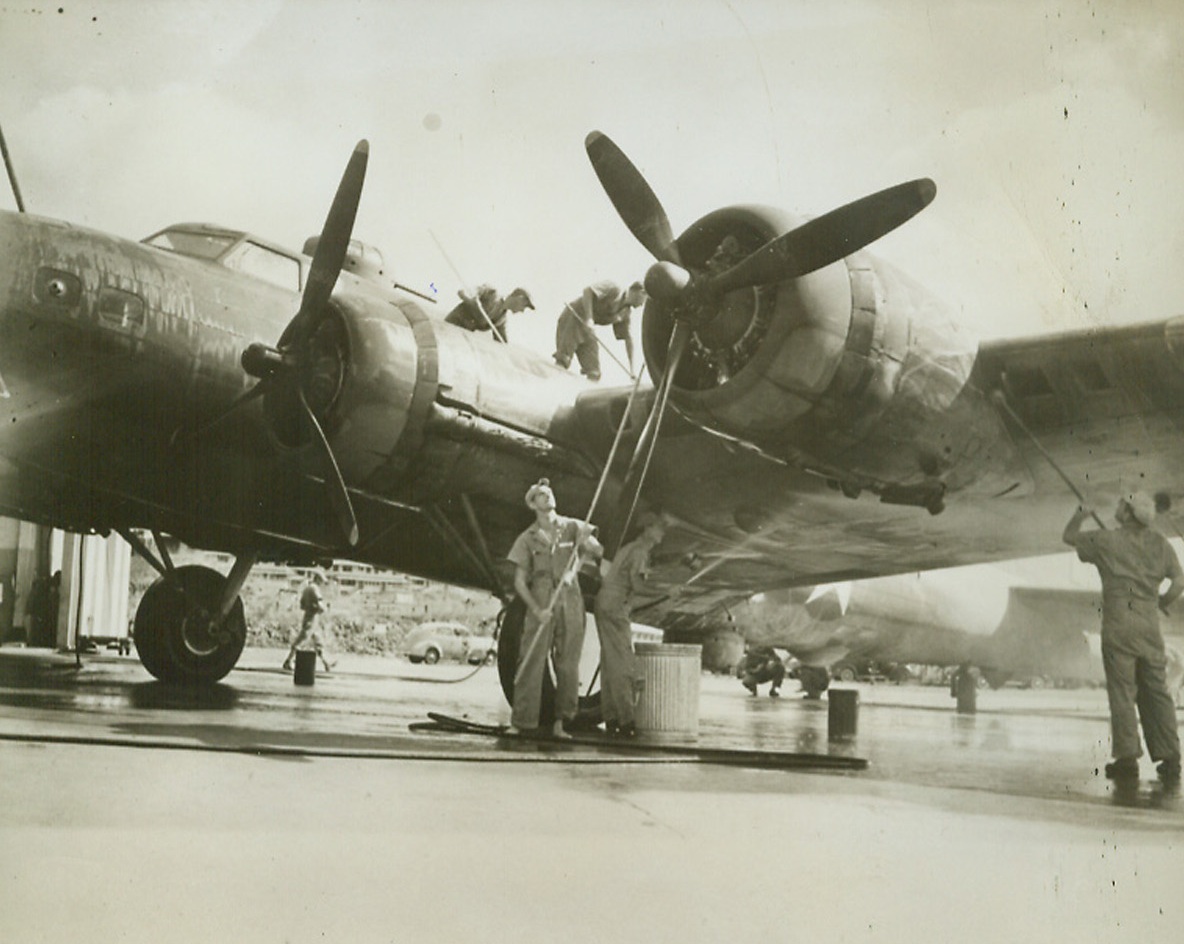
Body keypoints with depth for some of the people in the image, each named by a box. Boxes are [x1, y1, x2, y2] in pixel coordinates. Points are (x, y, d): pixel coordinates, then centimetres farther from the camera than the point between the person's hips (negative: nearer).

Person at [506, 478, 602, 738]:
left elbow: (598, 551, -5)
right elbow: (519, 582, 4)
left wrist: (587, 542, -28)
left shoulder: (572, 527, 8)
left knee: (568, 665, 1)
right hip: (539, 602, -1)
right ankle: (521, 722, -4)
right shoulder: (527, 538, 7)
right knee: (531, 662, -6)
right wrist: (537, 610, -10)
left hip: (570, 601, 1)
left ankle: (561, 722, 9)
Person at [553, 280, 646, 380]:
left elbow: (628, 338, 10)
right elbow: (588, 290, -25)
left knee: (594, 374, 1)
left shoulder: (627, 313, 6)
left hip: (587, 327, 8)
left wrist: (632, 368, 6)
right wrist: (588, 318, -30)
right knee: (562, 362, -10)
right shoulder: (614, 289, -16)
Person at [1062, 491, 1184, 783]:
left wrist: (1079, 516, 30)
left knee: (1122, 692, -1)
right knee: (1156, 691, 8)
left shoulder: (1107, 541, -3)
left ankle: (1128, 758, -3)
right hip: (1149, 625, 4)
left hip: (1119, 625, -4)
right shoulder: (1159, 543, 5)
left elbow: (1068, 537, 11)